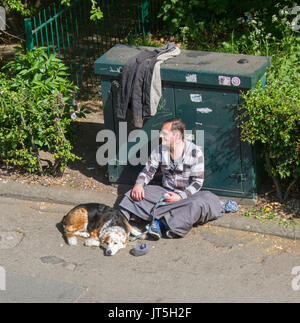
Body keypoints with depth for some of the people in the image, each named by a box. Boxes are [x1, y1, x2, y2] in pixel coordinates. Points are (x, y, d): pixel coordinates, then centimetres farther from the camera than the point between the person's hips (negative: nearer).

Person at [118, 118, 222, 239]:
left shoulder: (195, 152, -10)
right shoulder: (159, 150, 2)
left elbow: (197, 182, -10)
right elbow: (148, 171, 8)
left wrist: (180, 196, -23)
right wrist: (139, 184, -15)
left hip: (187, 194, -3)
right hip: (165, 192, 4)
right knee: (134, 194, -19)